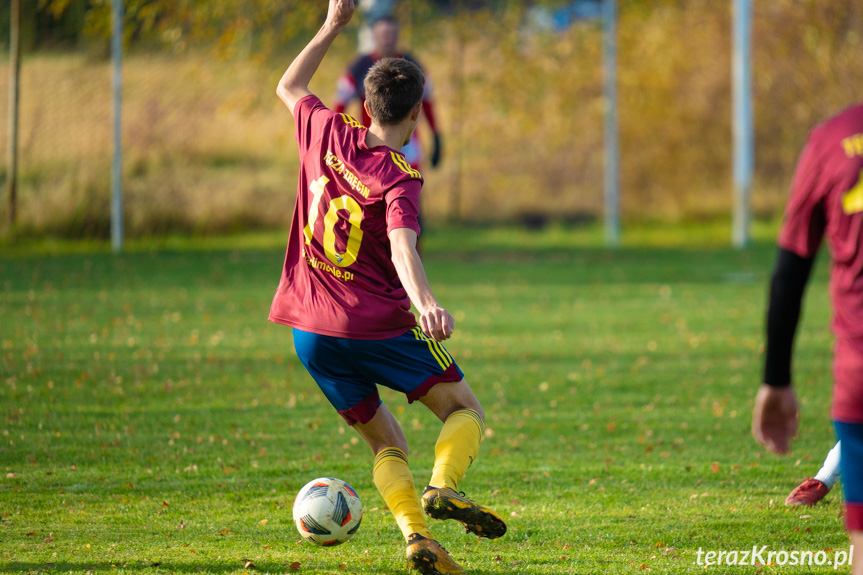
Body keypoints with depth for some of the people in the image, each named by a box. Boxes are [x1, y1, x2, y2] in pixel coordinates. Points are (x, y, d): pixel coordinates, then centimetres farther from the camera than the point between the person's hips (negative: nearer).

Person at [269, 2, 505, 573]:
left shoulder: (328, 135, 2)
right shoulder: (400, 180, -13)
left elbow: (289, 87, 23)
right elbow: (402, 249, -31)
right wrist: (426, 303, -46)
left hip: (311, 332, 6)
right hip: (378, 327, -5)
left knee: (386, 443, 12)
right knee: (466, 410, 8)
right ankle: (442, 485, -21)